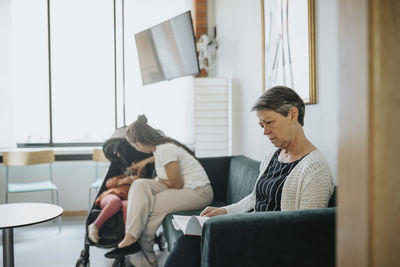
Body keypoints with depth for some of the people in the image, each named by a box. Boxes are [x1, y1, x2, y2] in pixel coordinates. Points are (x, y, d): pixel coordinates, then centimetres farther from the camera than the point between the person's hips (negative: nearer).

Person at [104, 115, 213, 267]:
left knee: (149, 207, -18)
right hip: (185, 188, 9)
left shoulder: (164, 150, -20)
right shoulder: (161, 145, 10)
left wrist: (158, 180, 1)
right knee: (139, 185, -10)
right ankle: (131, 238, -17)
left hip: (199, 193, -9)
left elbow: (177, 184, -17)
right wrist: (146, 161, 40)